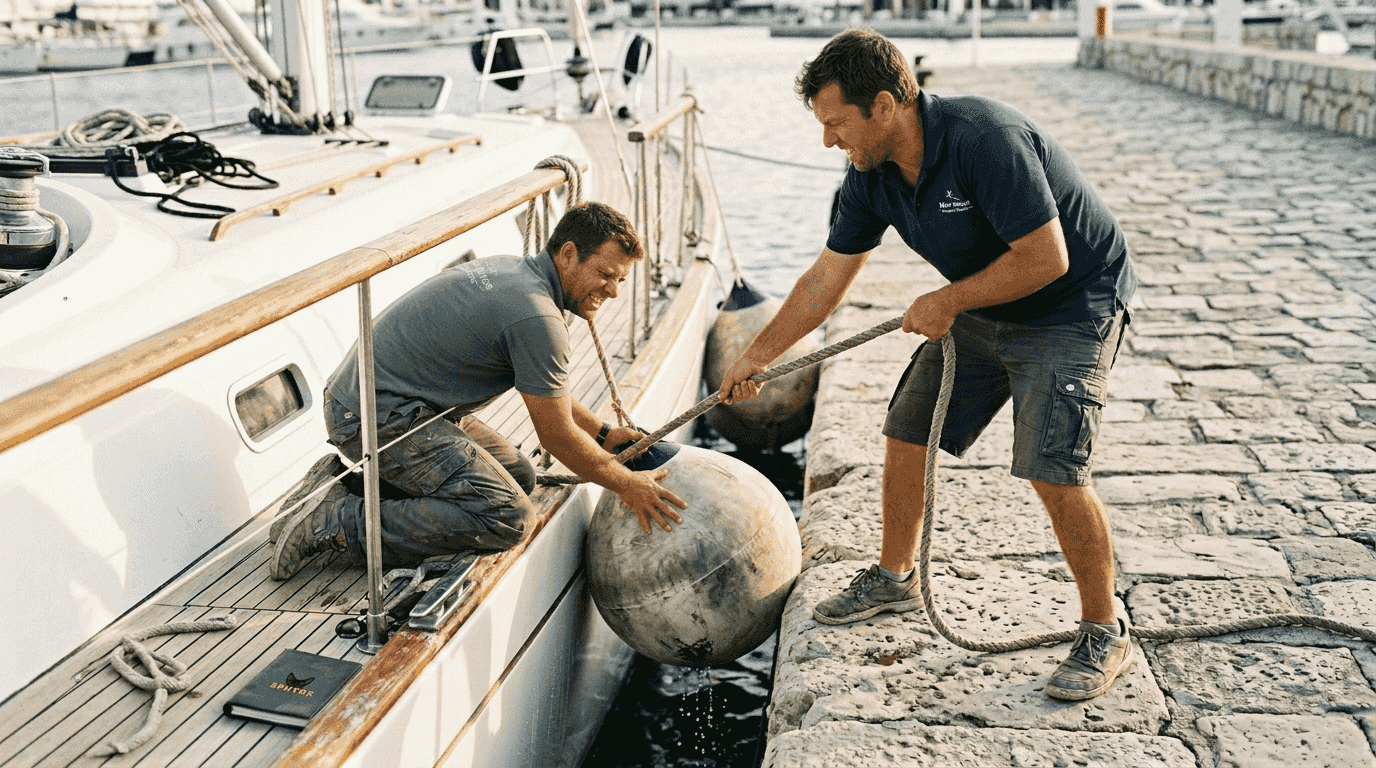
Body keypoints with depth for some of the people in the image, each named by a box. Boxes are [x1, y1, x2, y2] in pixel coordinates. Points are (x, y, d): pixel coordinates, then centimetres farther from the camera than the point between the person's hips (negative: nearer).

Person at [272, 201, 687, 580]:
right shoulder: (537, 316, -20)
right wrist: (625, 484, 0)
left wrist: (605, 434, 23)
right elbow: (556, 435, -11)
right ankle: (338, 521, -15)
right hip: (380, 416, -11)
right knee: (507, 517, -19)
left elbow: (547, 388, 25)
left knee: (518, 473, 15)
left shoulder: (513, 270, 12)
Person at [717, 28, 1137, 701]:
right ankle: (894, 577, 30)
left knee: (1052, 470, -17)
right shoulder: (872, 175, -7)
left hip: (1073, 306, -8)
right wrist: (756, 356, 5)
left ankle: (1104, 632, 3)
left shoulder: (985, 139, -32)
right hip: (980, 310, 8)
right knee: (907, 433, 8)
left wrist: (948, 302, -19)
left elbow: (1045, 258, -29)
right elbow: (827, 278, 3)